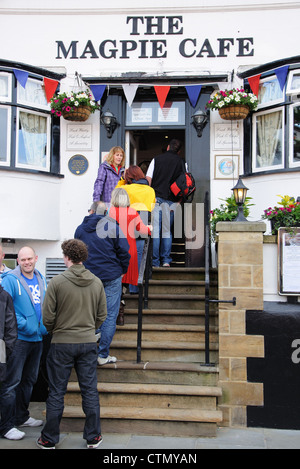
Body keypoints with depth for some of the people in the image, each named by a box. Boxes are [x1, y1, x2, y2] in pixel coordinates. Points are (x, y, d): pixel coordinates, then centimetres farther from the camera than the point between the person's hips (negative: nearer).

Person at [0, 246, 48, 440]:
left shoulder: (41, 278, 8)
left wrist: (46, 326, 4)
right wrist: (24, 325, -20)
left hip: (38, 338, 7)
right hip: (18, 338, -7)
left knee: (29, 380, 18)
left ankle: (22, 417, 33)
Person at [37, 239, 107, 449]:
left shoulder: (57, 282, -12)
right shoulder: (97, 282, -1)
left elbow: (48, 317, -10)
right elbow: (102, 315, 5)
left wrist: (55, 332, 10)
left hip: (62, 344, -2)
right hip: (89, 343, 3)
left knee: (56, 393, 8)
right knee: (90, 391, 11)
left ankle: (49, 439, 19)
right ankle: (93, 437, 20)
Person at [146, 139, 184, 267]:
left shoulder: (156, 159, 7)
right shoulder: (181, 162, 8)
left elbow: (148, 180, 3)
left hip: (156, 198, -1)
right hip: (172, 200, 1)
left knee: (155, 230, 0)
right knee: (167, 231, 10)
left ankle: (155, 262, -1)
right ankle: (166, 261, 7)